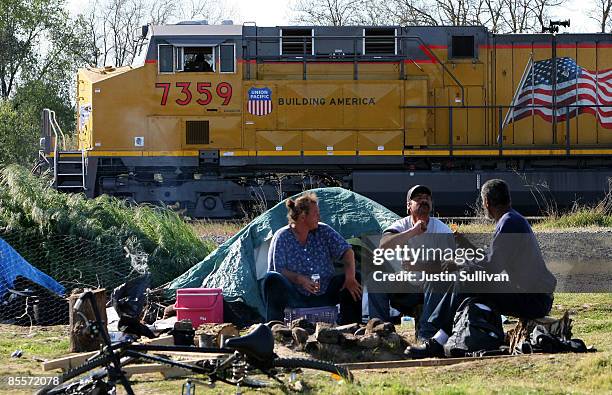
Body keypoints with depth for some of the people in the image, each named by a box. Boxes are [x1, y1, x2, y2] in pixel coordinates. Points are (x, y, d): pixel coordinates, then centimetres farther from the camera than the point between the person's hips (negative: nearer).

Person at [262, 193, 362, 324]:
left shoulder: (324, 231, 5)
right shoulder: (282, 237, -4)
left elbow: (347, 251, -2)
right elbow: (278, 270, -11)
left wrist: (350, 277, -21)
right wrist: (299, 279, -30)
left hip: (324, 296, 3)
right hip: (295, 297, -3)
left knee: (355, 280, -16)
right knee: (272, 279, -31)